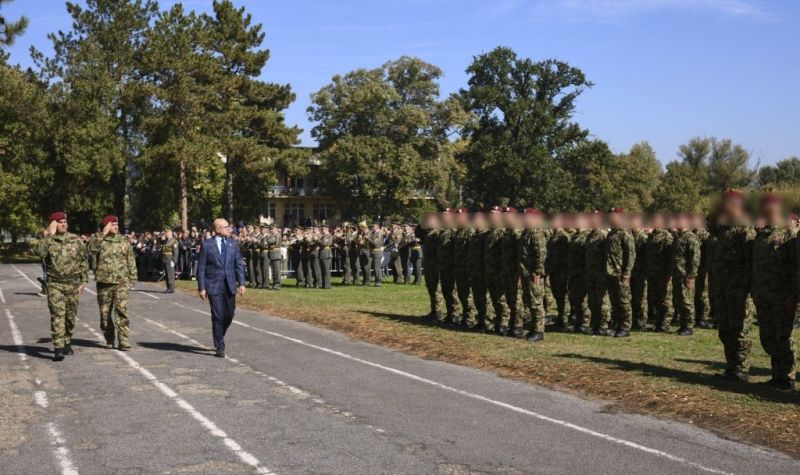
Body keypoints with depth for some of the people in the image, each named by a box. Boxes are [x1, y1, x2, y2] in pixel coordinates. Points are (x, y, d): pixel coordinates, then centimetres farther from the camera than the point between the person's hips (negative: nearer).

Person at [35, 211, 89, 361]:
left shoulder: (76, 240, 6)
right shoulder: (48, 241, 0)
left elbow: (84, 261, 10)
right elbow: (40, 252, -23)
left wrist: (83, 281, 5)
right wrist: (48, 235, -17)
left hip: (73, 284, 3)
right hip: (55, 284, -3)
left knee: (70, 316, 11)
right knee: (57, 315, -13)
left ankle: (67, 343, 30)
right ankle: (58, 348, -17)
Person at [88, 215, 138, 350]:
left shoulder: (124, 241, 9)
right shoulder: (99, 240, 3)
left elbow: (131, 261, 12)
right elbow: (92, 248, -21)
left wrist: (132, 278, 8)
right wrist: (103, 234, -20)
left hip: (121, 282, 0)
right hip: (103, 282, 0)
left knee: (121, 310, -11)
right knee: (105, 312, 8)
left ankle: (123, 340, -12)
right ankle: (109, 340, 21)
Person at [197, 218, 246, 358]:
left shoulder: (232, 243, 8)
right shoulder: (207, 245, -3)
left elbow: (238, 264, 9)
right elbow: (201, 268, -2)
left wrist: (241, 283, 1)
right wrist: (201, 287, -7)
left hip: (230, 285, 4)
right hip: (214, 285, -4)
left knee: (229, 315, 8)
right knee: (218, 316, -3)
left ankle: (219, 335, 36)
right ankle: (219, 347, 6)